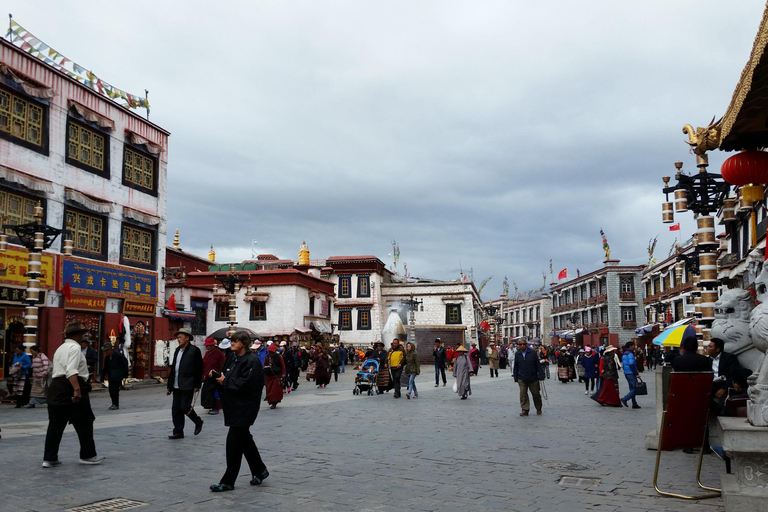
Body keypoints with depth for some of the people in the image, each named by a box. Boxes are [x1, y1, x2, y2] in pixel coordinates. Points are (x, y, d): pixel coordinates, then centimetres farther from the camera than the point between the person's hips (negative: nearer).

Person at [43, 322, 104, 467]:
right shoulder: (74, 347, -10)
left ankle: (49, 458, 9)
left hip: (56, 386, 9)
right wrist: (77, 389, -31)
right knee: (84, 423, 3)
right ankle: (88, 455, 12)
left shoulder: (61, 348, 20)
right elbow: (71, 371, -23)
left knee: (55, 424, 10)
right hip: (70, 388, -9)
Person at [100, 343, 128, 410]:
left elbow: (125, 363, -2)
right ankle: (114, 404, 17)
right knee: (111, 390, 3)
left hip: (117, 376, -6)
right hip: (111, 377, 6)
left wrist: (125, 374, 0)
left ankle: (116, 405, 0)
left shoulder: (118, 355, -9)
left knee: (115, 390, -11)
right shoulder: (107, 357, 9)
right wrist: (102, 377, 10)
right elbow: (105, 368, 16)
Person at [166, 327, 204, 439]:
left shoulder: (194, 350, -7)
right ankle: (178, 432, 15)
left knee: (184, 407, -9)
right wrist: (169, 386, 15)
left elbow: (199, 369, -9)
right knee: (176, 409, 7)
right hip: (176, 386, 7)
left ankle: (198, 422, 16)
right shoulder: (177, 350, 14)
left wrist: (197, 385, -13)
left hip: (187, 386, -7)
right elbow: (173, 368, 17)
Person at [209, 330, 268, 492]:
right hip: (233, 405, 9)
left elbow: (246, 384, -24)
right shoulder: (232, 359, 12)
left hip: (245, 407, -9)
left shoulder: (252, 361, -15)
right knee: (244, 439, 17)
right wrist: (217, 376, -2)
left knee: (234, 441, -6)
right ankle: (259, 471, 32)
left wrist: (225, 381, -16)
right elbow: (226, 378, 18)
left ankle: (228, 481, 3)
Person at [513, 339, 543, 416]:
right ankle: (525, 410, 4)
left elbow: (537, 364, 0)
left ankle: (538, 409, 28)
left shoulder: (532, 352, -4)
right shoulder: (517, 354, 3)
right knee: (523, 394, -3)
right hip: (522, 379, 1)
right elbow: (516, 367, 9)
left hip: (533, 378, -1)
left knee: (536, 393, 9)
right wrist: (516, 377, 7)